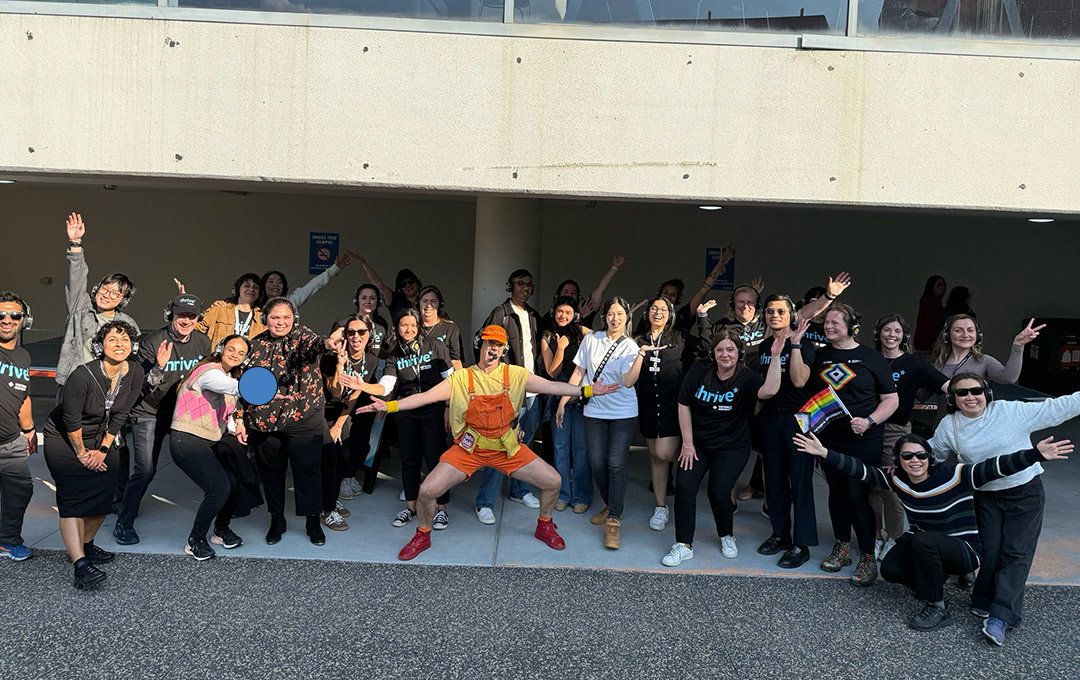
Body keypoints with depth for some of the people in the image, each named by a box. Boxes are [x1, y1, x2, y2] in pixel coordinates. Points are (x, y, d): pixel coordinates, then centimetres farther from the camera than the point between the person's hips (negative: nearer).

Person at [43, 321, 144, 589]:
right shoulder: (83, 376, -28)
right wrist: (82, 454, -10)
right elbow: (71, 421, -19)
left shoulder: (135, 373, -12)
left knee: (103, 496, 4)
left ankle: (86, 544, 29)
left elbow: (120, 415, -4)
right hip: (64, 440, -5)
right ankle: (80, 565, -20)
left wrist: (102, 449, -6)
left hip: (102, 441, 6)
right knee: (73, 499, -14)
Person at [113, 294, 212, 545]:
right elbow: (142, 388, -15)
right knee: (145, 470, -11)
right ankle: (123, 523, 5)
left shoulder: (203, 342, 1)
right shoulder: (152, 343, -13)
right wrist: (158, 367, -32)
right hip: (150, 413, -4)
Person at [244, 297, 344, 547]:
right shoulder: (256, 344, 7)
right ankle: (277, 520, 31)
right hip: (263, 420, 4)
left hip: (302, 418, -3)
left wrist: (327, 343, -52)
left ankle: (313, 521, 15)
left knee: (307, 468, -1)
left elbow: (312, 344, -29)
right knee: (270, 470, 13)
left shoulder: (302, 336, -4)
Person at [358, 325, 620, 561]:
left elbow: (550, 386, -11)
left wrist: (588, 390, -20)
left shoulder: (515, 375, -5)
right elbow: (426, 396, -12)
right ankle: (422, 536, 19)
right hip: (469, 448, -1)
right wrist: (389, 405, -22)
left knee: (552, 481, -4)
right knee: (427, 490, -12)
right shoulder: (461, 379, -8)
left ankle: (544, 527, 26)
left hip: (508, 448, 1)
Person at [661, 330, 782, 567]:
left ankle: (727, 536, 22)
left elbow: (769, 390, -36)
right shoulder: (699, 370, -7)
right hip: (698, 442, 2)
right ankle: (684, 545, -1)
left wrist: (775, 357, -43)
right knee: (684, 485, -13)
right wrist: (687, 443, -5)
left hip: (731, 447, -2)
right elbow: (684, 405, -3)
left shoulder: (747, 379, -13)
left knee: (719, 494, -10)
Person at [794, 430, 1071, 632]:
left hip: (966, 550, -5)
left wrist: (1036, 454, -42)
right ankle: (933, 581, 13)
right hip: (924, 546, 5)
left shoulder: (954, 476, -20)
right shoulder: (898, 480, -7)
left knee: (922, 541, -34)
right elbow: (861, 470, -10)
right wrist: (823, 453, -20)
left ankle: (936, 607, -14)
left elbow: (996, 467, -29)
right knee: (890, 569, -19)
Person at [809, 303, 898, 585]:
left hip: (863, 441, -4)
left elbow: (891, 399, -2)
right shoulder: (820, 356, 8)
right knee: (836, 492, 13)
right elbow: (809, 392, 19)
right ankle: (841, 547, 27)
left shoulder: (871, 358, -3)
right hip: (829, 438, 5)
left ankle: (868, 558, 5)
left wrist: (869, 421, -15)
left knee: (857, 496, -7)